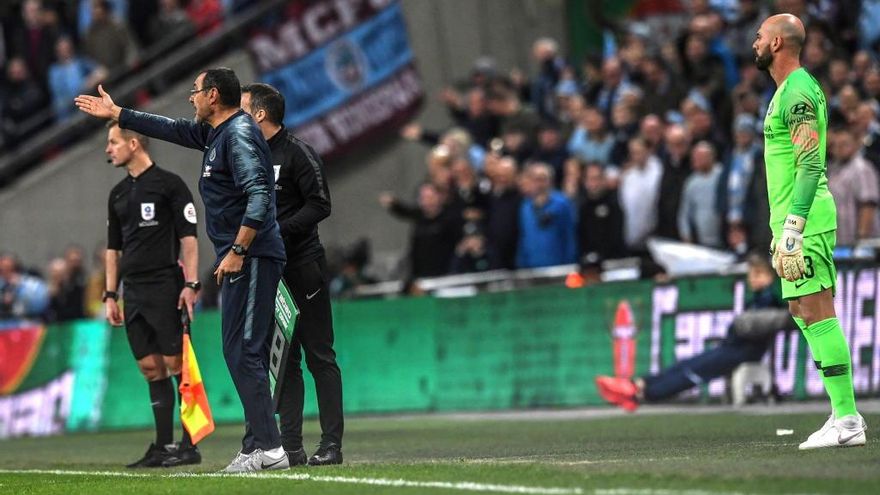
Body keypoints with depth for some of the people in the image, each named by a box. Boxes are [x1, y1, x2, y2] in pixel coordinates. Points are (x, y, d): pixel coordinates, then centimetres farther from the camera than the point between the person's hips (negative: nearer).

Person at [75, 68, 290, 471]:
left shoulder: (239, 134, -13)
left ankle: (269, 448, -17)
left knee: (242, 352, -13)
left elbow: (259, 196, -23)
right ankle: (257, 446, 9)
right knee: (244, 353, 9)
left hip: (251, 258, -10)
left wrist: (236, 252, -25)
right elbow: (172, 129, 32)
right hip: (241, 259, 10)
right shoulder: (216, 133, 17)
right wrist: (116, 114, 39)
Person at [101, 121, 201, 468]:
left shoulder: (169, 184, -4)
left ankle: (190, 445, -4)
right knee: (150, 368, 5)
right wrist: (110, 295, 15)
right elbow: (113, 248, 21)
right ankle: (164, 446, 7)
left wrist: (190, 285, -15)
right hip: (134, 292, 7)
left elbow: (188, 237, -7)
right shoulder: (118, 194, 17)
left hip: (165, 288, -7)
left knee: (176, 364, -7)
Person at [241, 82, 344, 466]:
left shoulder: (298, 153, -8)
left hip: (303, 268, -7)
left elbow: (319, 205, -13)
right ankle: (290, 446, 7)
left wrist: (278, 231, -19)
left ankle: (331, 445, -3)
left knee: (319, 357, -4)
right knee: (283, 359, 6)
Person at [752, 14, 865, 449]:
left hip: (804, 220, -11)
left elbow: (810, 164, -20)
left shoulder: (798, 92, -13)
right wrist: (783, 227, 26)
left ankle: (846, 420, -12)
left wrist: (793, 228, -24)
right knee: (802, 312, 10)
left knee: (817, 314, -11)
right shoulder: (790, 90, 20)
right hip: (795, 221, 11)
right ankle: (844, 416, 11)